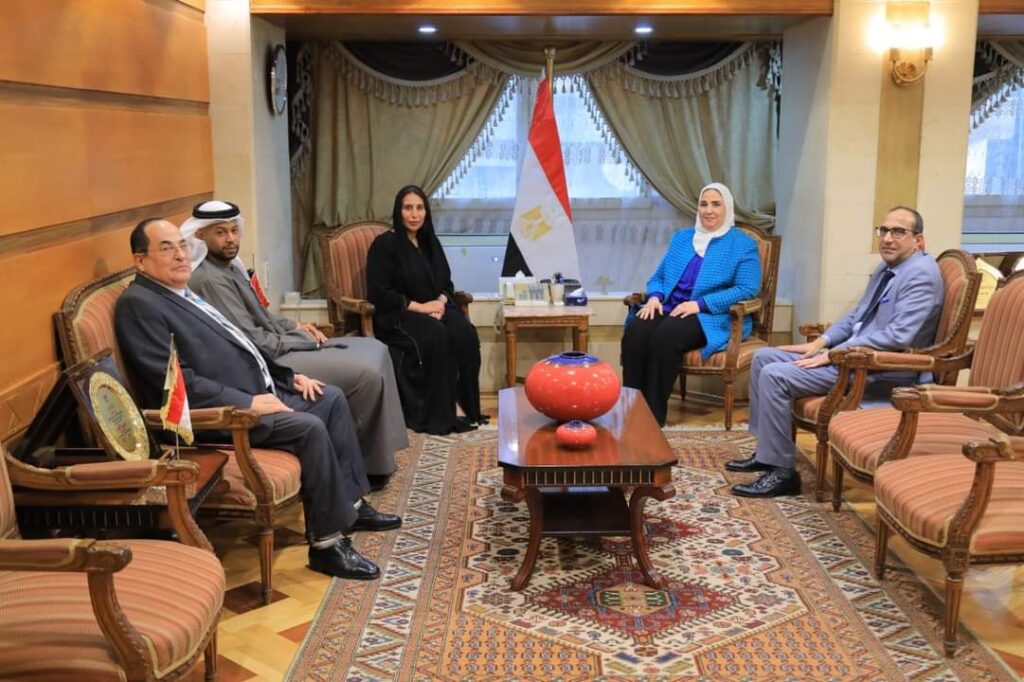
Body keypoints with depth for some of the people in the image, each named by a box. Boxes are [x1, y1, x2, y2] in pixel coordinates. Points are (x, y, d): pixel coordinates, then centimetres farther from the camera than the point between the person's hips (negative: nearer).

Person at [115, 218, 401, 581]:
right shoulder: (138, 304, -13)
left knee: (332, 398, 9)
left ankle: (351, 503, 16)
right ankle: (328, 544, -14)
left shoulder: (186, 294, 17)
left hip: (259, 390, 10)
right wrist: (248, 402, -22)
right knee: (310, 428, -24)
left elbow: (237, 347, 23)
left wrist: (288, 375, 12)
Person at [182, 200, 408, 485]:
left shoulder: (229, 265, 11)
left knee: (375, 350, 7)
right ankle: (365, 462, 2)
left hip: (276, 347, 11)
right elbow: (254, 342, -22)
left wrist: (294, 326, 5)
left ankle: (376, 454, 11)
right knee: (367, 374, -18)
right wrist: (308, 340, -11)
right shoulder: (209, 279, -20)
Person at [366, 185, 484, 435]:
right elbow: (378, 293, -11)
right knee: (435, 336, -36)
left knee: (465, 333, -27)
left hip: (434, 308, 6)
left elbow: (446, 283, 18)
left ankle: (467, 409, -21)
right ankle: (433, 416, -28)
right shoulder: (384, 244, -4)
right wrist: (418, 307, -17)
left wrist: (441, 301, -6)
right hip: (396, 315, -6)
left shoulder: (430, 242, 16)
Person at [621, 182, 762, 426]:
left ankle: (654, 415, -28)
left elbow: (747, 290, -9)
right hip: (670, 310, 5)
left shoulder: (743, 245, 4)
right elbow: (658, 276, 21)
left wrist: (700, 304, -18)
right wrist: (654, 296, -4)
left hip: (713, 318, -5)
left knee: (665, 336, -35)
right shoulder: (681, 238, 21)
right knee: (634, 332, -29)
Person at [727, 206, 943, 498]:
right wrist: (821, 342, 7)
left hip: (881, 371, -10)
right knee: (763, 358, 6)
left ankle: (782, 472, -13)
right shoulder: (887, 268, 15)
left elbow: (898, 336, -25)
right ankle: (767, 451, 11)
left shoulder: (921, 274, -16)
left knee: (775, 375, -22)